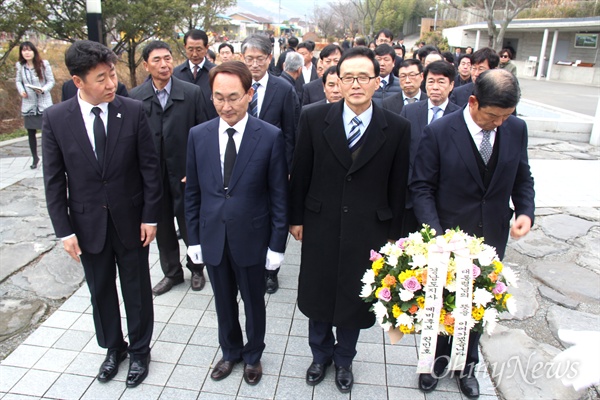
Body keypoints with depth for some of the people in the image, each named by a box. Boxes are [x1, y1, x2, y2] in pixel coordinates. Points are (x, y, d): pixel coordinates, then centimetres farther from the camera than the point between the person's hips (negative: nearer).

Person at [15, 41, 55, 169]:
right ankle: (35, 158, 22)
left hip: (44, 103, -3)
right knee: (31, 133, 7)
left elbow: (51, 81, -3)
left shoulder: (44, 64, -6)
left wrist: (43, 89, -20)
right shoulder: (20, 65, 2)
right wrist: (21, 91, -7)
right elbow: (18, 81, 12)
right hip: (28, 104, 3)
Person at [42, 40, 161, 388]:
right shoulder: (56, 118, -7)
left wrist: (150, 216, -7)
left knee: (137, 289, 13)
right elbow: (54, 180, -3)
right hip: (87, 223, 2)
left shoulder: (134, 110, -10)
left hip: (130, 219, -1)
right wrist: (64, 230, -5)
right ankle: (113, 347, 41)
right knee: (101, 291, 18)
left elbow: (150, 166, -6)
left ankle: (139, 350, 35)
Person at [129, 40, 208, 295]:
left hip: (185, 173, -2)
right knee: (162, 228, 16)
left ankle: (196, 268, 36)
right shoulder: (135, 97, -2)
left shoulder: (192, 93, -6)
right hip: (152, 176, 2)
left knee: (189, 226, 12)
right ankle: (172, 272, 36)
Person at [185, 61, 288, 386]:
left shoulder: (270, 137, -12)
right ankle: (230, 351, 45)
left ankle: (253, 355, 42)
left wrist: (277, 244, -8)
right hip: (212, 237, 3)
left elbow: (279, 195, -8)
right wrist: (193, 237, 4)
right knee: (223, 301, 20)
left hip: (251, 237, -2)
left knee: (253, 302, 17)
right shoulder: (198, 135, -2)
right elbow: (193, 192, 4)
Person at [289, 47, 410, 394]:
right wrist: (297, 217, 3)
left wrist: (393, 234, 2)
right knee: (317, 297, 17)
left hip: (368, 231, 0)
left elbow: (398, 186, -1)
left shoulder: (397, 128, -8)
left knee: (354, 298, 16)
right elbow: (300, 173, 0)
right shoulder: (314, 118, -7)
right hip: (320, 227, 1)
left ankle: (344, 359, 45)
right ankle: (321, 354, 46)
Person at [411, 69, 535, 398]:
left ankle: (467, 363, 44)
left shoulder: (516, 129, -4)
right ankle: (437, 357, 43)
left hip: (492, 238, 3)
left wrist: (526, 211, -10)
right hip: (447, 238, -3)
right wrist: (435, 233, -23)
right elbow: (421, 187, -13)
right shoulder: (438, 132, -16)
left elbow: (522, 178, 8)